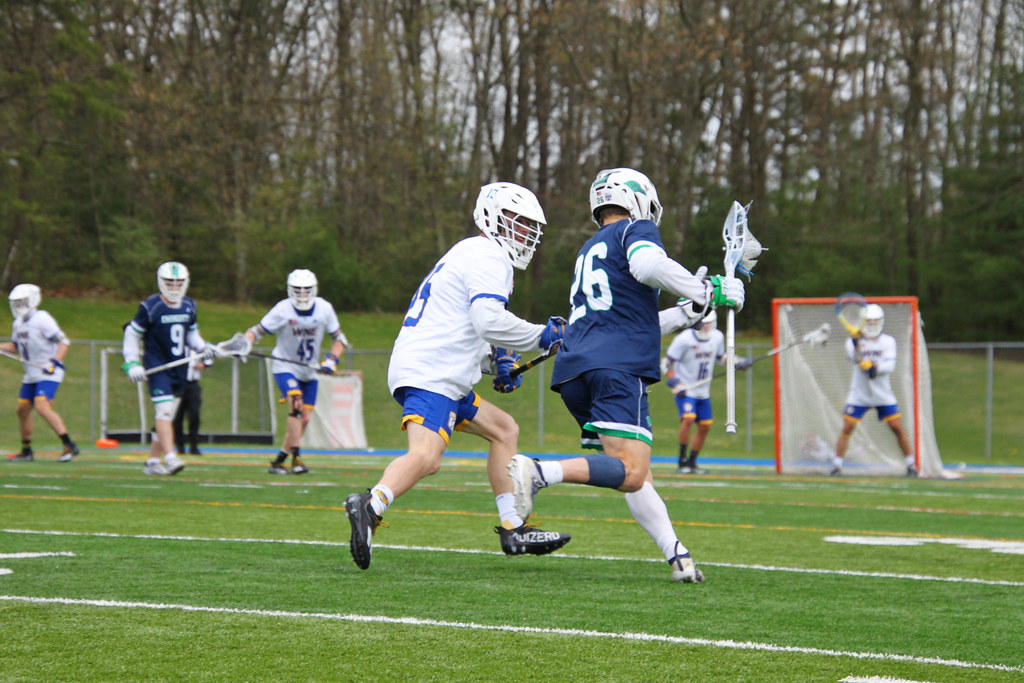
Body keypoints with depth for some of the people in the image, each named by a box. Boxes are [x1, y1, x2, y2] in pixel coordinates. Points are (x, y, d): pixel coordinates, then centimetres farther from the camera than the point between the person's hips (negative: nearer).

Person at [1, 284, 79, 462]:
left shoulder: (42, 319, -15)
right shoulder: (18, 323, 12)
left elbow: (63, 341, -17)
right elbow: (16, 347, 26)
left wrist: (55, 362, -29)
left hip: (48, 374, -9)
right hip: (31, 375, 9)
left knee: (42, 407, -22)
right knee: (23, 409, 10)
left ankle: (70, 446, -21)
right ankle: (26, 451, 25)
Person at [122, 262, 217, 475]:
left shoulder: (189, 306, 7)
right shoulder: (150, 306, -10)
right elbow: (132, 334, -3)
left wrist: (203, 348, 4)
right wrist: (132, 364, -11)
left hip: (179, 368, 6)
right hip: (157, 367, -6)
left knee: (168, 415, 9)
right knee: (164, 411, -18)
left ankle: (152, 461, 19)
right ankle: (170, 457, -27)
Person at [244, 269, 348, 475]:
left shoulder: (324, 309, -8)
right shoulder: (282, 310, -17)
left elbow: (339, 338, 3)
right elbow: (258, 330, -13)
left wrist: (331, 359, -13)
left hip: (309, 371, 5)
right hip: (285, 367, -4)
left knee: (304, 419, 1)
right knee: (296, 405, -26)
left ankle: (279, 460, 14)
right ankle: (296, 458, -25)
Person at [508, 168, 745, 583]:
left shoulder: (589, 250, 32)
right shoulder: (636, 229, 9)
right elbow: (648, 265, -16)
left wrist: (688, 313, 43)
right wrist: (706, 293, -6)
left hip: (573, 371, 8)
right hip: (617, 367, -8)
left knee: (635, 473, 11)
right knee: (630, 473, -17)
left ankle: (676, 556, -1)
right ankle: (539, 473, -33)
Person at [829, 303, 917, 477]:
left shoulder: (888, 342, 1)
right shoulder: (854, 341, -3)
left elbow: (890, 365, -12)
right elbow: (854, 358, -24)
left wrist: (876, 367, -32)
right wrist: (855, 344, -45)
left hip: (883, 395, 1)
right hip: (859, 395, -1)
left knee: (897, 428, -2)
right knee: (847, 428, -7)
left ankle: (911, 464, 10)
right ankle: (837, 465, 3)